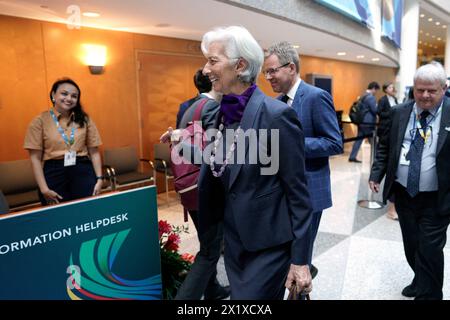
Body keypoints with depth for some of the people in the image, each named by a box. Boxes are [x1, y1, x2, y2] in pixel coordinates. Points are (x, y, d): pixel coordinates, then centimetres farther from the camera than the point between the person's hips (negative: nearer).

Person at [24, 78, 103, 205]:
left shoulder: (84, 119, 7)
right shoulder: (40, 121, 0)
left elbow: (94, 152, 7)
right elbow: (35, 158, -2)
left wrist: (99, 178, -1)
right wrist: (44, 188, -8)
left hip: (83, 171, 2)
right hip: (54, 173, -1)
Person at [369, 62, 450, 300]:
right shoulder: (399, 112, 1)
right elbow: (385, 146, 8)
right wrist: (376, 174, 1)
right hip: (403, 194, 4)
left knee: (429, 250, 3)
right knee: (411, 246, 19)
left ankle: (428, 294, 24)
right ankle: (421, 282, 43)